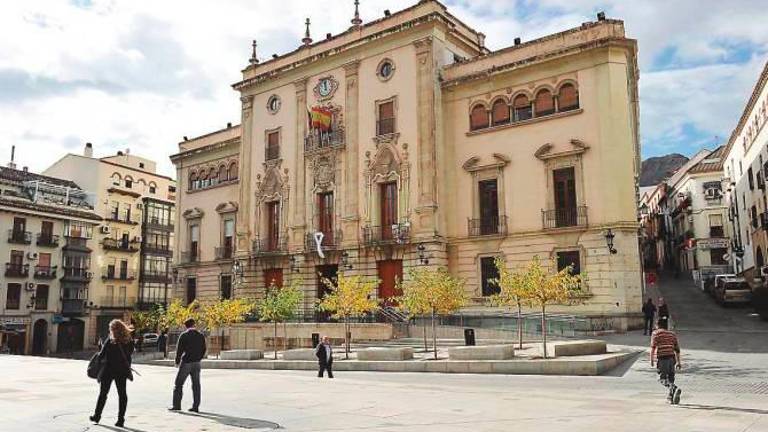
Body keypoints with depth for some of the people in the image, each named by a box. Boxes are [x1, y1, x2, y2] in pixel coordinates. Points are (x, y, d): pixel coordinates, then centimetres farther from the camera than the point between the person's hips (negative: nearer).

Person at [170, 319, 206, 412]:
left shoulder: (184, 335, -8)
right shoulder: (201, 336, 5)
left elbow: (179, 349, -8)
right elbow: (203, 350, 8)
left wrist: (177, 362, 4)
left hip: (186, 362, -4)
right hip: (196, 363, 4)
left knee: (178, 384, 7)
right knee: (196, 385, 7)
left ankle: (177, 405, 7)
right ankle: (196, 407, 7)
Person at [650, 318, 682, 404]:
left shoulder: (656, 333, 3)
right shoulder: (672, 334, 17)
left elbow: (653, 347, -8)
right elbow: (677, 349, 15)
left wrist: (651, 359, -7)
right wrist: (678, 362, 19)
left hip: (662, 358, -5)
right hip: (671, 357, 5)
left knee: (663, 378, -4)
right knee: (671, 378, 14)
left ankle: (675, 389, -27)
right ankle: (671, 397, 17)